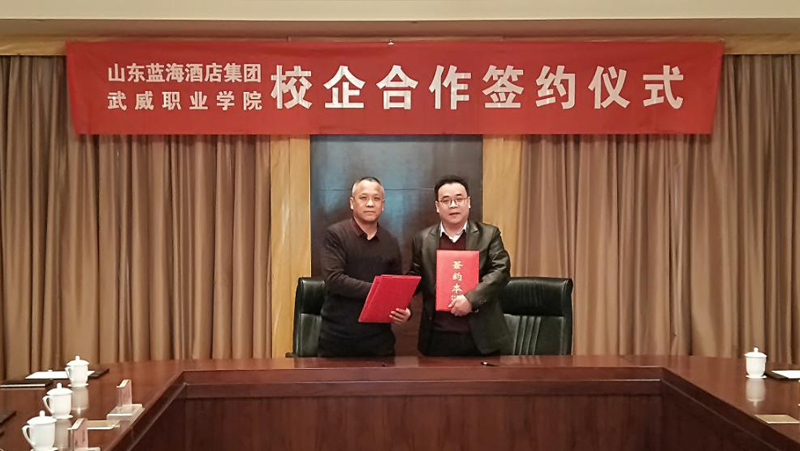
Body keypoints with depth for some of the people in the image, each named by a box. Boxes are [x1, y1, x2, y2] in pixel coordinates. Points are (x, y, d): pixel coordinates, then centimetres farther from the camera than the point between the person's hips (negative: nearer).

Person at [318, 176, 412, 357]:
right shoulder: (335, 235, -4)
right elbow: (333, 279, -15)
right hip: (338, 336, -3)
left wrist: (405, 311, -6)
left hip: (379, 337, 4)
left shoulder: (391, 243, 10)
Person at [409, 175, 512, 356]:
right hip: (438, 337, 1)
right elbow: (415, 277, 14)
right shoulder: (422, 239, 9)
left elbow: (501, 270, -6)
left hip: (481, 336, -1)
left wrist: (472, 298, -19)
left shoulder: (489, 234, 3)